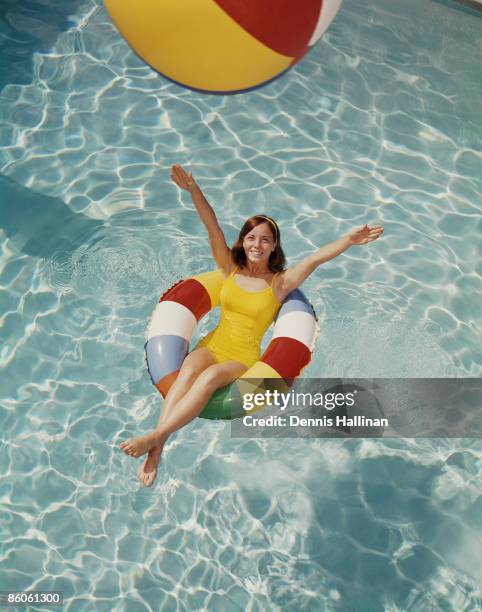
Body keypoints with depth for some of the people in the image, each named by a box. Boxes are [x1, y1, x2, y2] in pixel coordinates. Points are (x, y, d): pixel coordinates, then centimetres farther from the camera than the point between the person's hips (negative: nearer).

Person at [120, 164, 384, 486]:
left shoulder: (280, 283, 2)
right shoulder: (231, 270, 7)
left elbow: (316, 257, -11)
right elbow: (213, 229, -3)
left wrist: (349, 240, -24)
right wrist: (194, 190, -13)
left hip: (244, 358, -1)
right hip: (211, 346, 2)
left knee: (210, 376, -35)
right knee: (188, 369, -33)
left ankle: (155, 437, -35)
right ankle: (156, 451, -40)